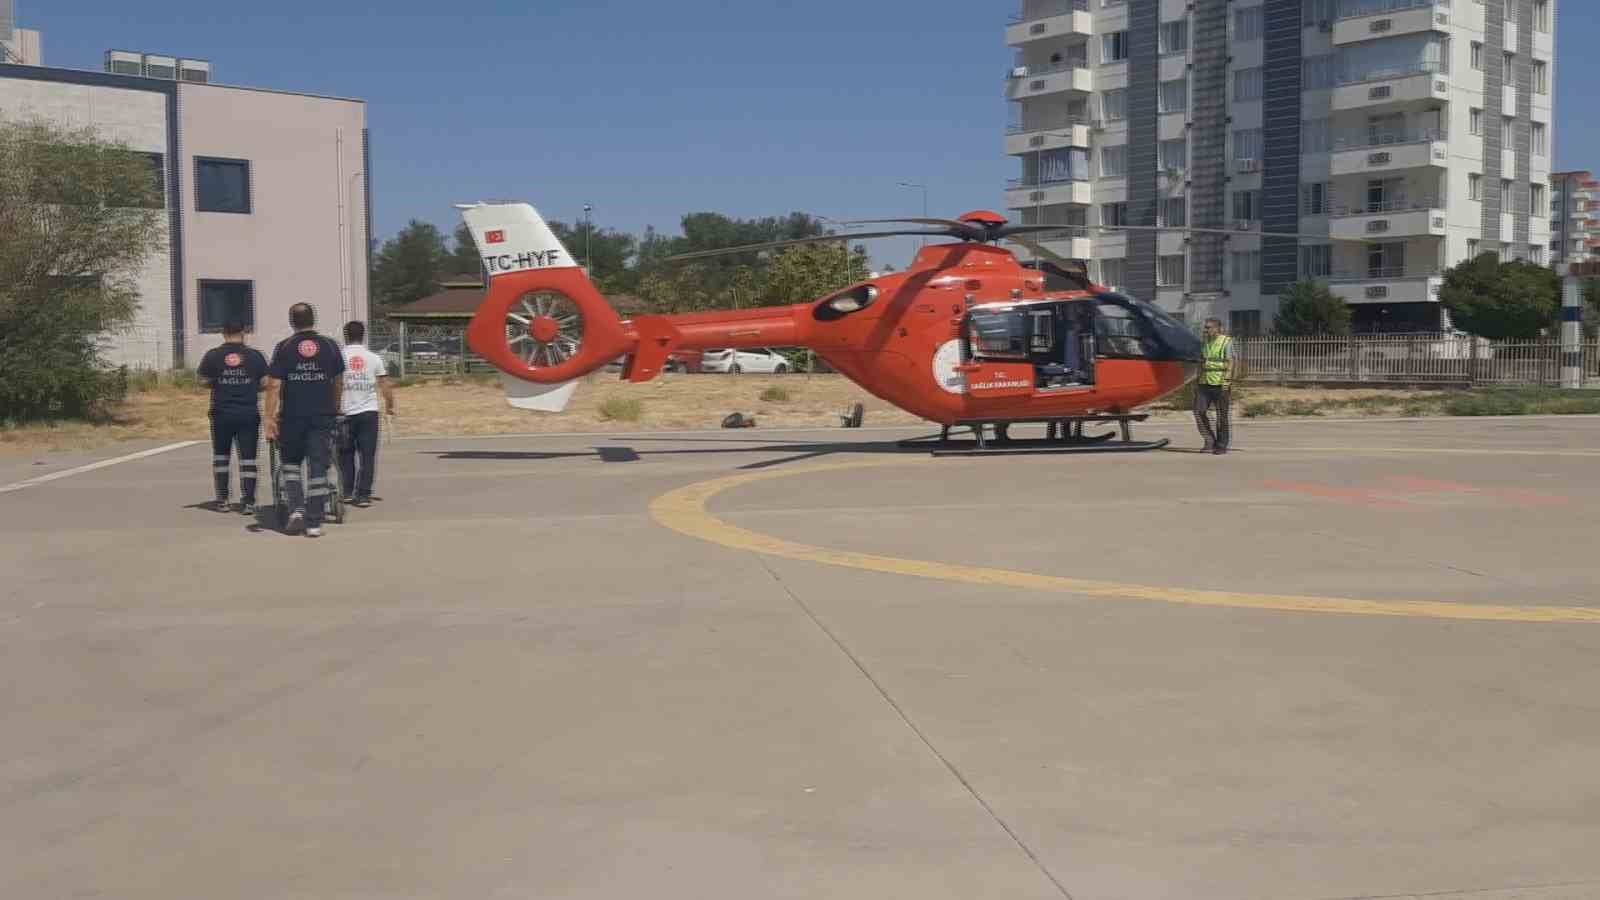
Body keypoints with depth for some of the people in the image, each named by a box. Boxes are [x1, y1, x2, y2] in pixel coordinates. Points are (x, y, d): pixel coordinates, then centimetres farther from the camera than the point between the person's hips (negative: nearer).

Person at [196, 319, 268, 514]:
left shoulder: (212, 356, -2)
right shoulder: (255, 356, -2)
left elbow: (203, 381, -3)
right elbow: (266, 383, -3)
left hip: (222, 414, 1)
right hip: (249, 414, -1)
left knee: (221, 456, 15)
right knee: (247, 458, 3)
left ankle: (222, 499, 16)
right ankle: (248, 502, -2)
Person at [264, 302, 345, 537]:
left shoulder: (284, 348, -2)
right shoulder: (330, 347, 4)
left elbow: (273, 386, -7)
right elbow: (338, 383, 13)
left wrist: (269, 418, -6)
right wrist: (335, 408, 28)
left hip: (292, 416, -1)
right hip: (323, 416, 1)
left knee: (290, 462, 18)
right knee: (318, 467, 3)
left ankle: (296, 509, 2)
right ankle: (314, 523, 2)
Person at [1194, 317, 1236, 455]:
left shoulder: (1227, 342, -5)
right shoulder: (1204, 343, 13)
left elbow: (1231, 363, -11)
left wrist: (1227, 381, -20)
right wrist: (1197, 383, 15)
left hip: (1220, 385, -6)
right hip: (1204, 384, 6)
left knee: (1222, 416, 1)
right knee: (1199, 411, -7)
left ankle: (1222, 445, 10)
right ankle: (1210, 440, 4)